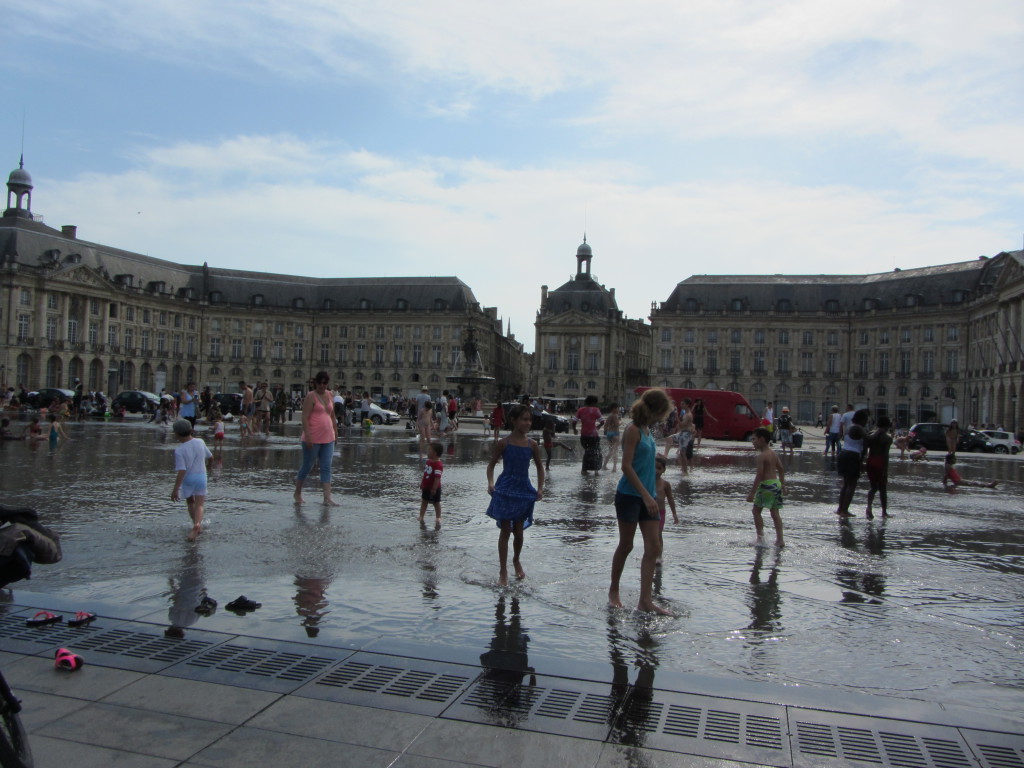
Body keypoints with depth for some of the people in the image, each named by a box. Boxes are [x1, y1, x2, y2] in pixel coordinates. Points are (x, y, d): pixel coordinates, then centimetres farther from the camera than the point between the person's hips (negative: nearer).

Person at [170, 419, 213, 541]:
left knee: (190, 502, 22)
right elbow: (210, 456, 10)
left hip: (187, 479, -2)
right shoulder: (200, 442, -5)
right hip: (201, 476, 2)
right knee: (199, 505, 1)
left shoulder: (179, 450, -18)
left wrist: (175, 490, -18)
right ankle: (197, 524, -23)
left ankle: (197, 525, 30)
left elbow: (182, 471, -22)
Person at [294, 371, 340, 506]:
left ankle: (327, 498, -3)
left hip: (328, 438, 6)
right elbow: (305, 417, -15)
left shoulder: (329, 395, 12)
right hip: (313, 439, -6)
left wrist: (335, 432, 17)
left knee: (326, 468, 0)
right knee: (307, 466, 6)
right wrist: (308, 436, -21)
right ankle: (297, 493, 25)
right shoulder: (311, 396, -9)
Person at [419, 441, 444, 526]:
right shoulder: (428, 461, 2)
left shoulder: (438, 465, -26)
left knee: (436, 503, 8)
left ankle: (438, 518, 21)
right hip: (426, 487, 8)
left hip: (434, 488, -8)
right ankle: (421, 517, 28)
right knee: (424, 501, 17)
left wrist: (434, 489, -28)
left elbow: (437, 478, -28)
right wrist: (422, 483, 17)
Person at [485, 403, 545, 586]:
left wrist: (540, 488, 3)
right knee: (505, 531, 2)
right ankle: (503, 571, 12)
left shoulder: (532, 445, -1)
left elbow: (539, 467, 11)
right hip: (505, 490, -3)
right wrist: (490, 483, -15)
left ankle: (516, 561, 38)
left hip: (524, 491, 3)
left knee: (518, 531, 10)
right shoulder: (504, 443, -8)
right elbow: (491, 464, 0)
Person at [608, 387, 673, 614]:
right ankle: (613, 591, 23)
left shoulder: (647, 431, 12)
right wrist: (646, 495, -22)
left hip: (647, 496, 8)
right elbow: (626, 466, -19)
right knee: (626, 545, 5)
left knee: (654, 547, 1)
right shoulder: (633, 430, -12)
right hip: (629, 496, -8)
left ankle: (645, 600, 3)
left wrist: (652, 494, 18)